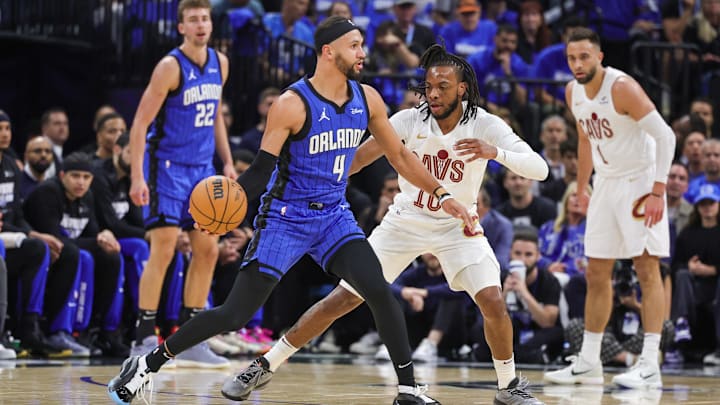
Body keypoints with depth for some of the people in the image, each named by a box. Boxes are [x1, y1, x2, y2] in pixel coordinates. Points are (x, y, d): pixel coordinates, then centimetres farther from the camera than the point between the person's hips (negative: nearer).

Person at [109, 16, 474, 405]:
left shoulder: (366, 99, 0)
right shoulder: (293, 104, -17)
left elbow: (399, 155, 12)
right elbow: (261, 169, -16)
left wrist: (441, 195, 9)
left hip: (334, 215, 5)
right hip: (285, 217, -5)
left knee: (380, 292, -16)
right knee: (234, 314, -6)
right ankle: (145, 364, 8)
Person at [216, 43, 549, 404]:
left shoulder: (486, 125, -16)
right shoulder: (410, 120, -15)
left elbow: (540, 169, -24)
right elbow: (357, 158, -15)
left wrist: (495, 152, -41)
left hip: (457, 225, 0)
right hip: (405, 222, 0)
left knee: (493, 302, -19)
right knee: (343, 298, -4)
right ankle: (266, 365, 6)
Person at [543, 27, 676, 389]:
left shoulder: (622, 87, -21)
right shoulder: (573, 93, 2)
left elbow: (665, 135, -22)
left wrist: (658, 191, -27)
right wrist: (582, 187, 19)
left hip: (639, 181, -8)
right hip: (606, 183, 8)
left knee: (647, 268, -10)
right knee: (596, 274, 9)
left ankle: (650, 365, -12)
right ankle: (588, 363, 16)